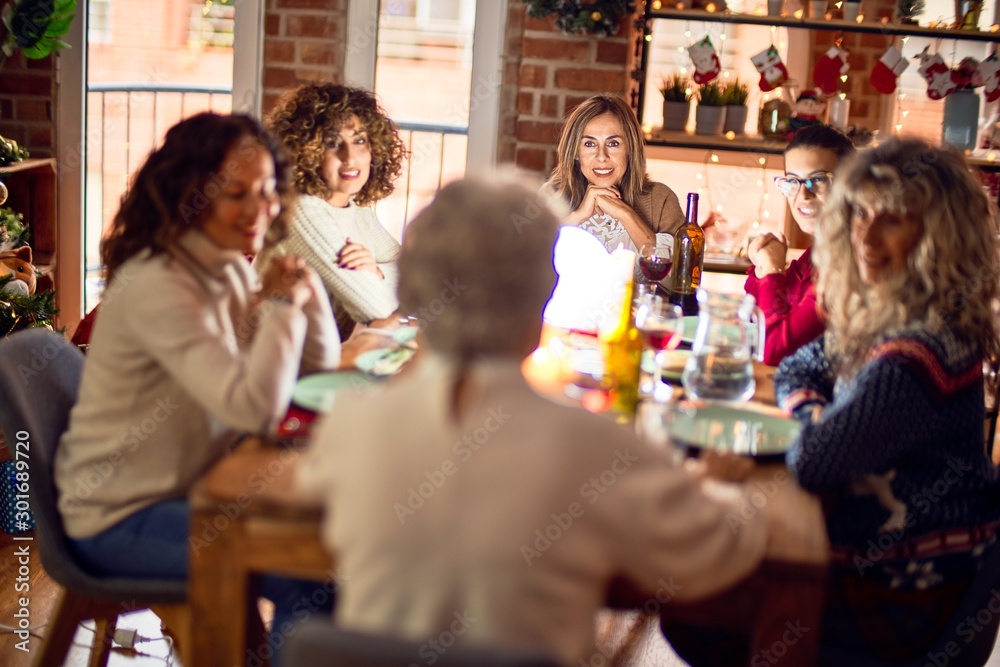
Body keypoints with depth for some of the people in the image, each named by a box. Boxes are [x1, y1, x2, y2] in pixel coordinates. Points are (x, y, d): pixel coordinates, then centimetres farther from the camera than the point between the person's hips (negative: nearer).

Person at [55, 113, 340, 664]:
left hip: (189, 487, 9)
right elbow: (255, 408, -33)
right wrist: (283, 303, -21)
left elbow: (320, 365, 7)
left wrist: (306, 286, -9)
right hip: (121, 520, -8)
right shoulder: (157, 286, -24)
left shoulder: (230, 267, 3)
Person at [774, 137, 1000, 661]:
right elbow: (794, 371, 16)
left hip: (900, 596, -9)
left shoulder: (918, 353, -29)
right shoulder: (878, 315, 2)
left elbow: (811, 463, -26)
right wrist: (816, 413, -5)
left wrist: (818, 425, -4)